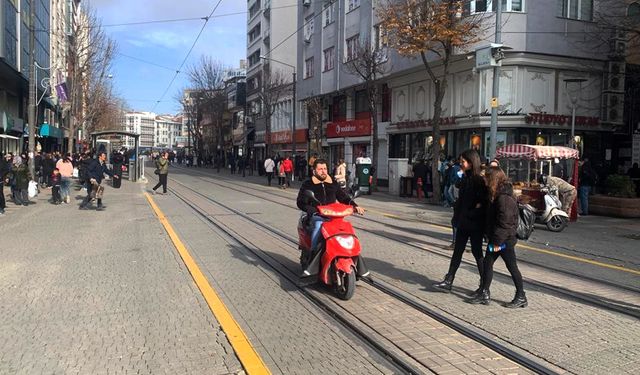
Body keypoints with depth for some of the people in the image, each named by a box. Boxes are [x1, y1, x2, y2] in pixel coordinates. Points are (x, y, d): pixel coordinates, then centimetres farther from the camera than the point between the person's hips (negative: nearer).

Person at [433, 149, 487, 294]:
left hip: (475, 224, -8)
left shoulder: (480, 180, -15)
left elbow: (484, 202, -18)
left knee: (477, 252, 4)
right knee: (457, 251, 9)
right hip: (463, 222, 8)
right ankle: (448, 282, 14)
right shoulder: (465, 179, 10)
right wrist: (456, 217, 6)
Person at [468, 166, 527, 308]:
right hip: (495, 238, 10)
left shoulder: (504, 197, -22)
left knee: (512, 267, 3)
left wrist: (497, 241, -20)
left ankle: (521, 297, 18)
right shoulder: (496, 195, 9)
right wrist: (489, 235, 13)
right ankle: (484, 294, 19)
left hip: (506, 240, -10)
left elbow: (505, 222, -23)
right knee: (487, 263, 11)